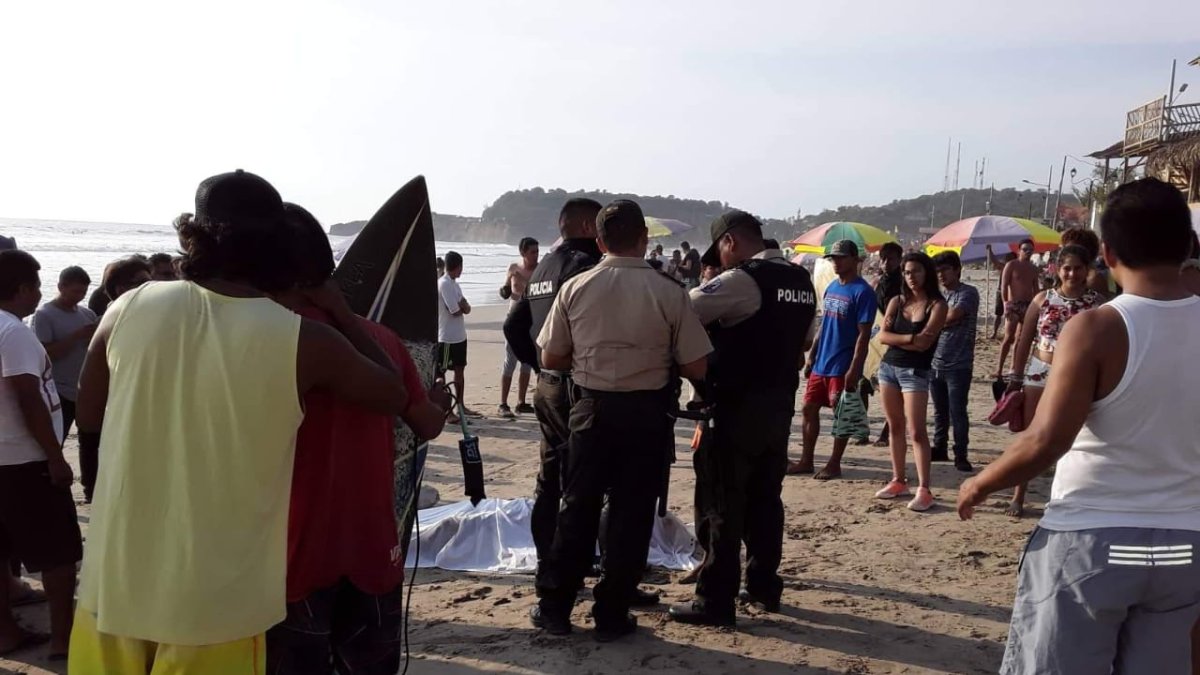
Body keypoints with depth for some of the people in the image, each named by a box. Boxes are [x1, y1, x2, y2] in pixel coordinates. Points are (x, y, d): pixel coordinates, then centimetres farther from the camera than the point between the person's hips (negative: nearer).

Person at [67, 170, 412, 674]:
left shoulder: (130, 310, -6)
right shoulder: (302, 340, -14)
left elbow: (88, 418, 10)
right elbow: (395, 396, 3)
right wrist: (340, 312, 11)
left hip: (115, 588, 3)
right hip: (218, 604, -2)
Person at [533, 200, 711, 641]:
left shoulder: (575, 288, -4)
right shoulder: (669, 293, -10)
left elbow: (551, 359, 2)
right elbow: (696, 368, -7)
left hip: (592, 408, 2)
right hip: (646, 412, -1)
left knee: (578, 508, 14)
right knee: (631, 513, 10)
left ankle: (554, 608, 22)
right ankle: (611, 616, 18)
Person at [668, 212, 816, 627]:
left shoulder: (741, 279, -16)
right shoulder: (801, 280, 10)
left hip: (736, 406, -8)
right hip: (780, 404, 8)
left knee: (721, 504, 0)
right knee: (765, 498, 18)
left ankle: (715, 602, 6)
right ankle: (764, 586, 28)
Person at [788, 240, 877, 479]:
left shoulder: (862, 291, -12)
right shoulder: (832, 287, 11)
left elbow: (863, 335, -15)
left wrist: (854, 369, -19)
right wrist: (811, 355, 14)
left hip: (842, 367, -8)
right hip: (820, 363, 8)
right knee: (809, 409, 10)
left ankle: (834, 465, 14)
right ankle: (806, 461, 20)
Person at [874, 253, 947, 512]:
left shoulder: (937, 304, -6)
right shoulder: (897, 301, 7)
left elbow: (924, 343, -16)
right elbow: (882, 336, -4)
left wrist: (896, 337, -9)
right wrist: (909, 338, -15)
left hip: (916, 372, -5)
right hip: (888, 367, 5)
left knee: (916, 431, -9)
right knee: (895, 427, 12)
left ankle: (924, 490, -7)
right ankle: (899, 481, 21)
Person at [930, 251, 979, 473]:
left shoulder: (968, 293, -6)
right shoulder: (938, 294, 13)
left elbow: (952, 316, -18)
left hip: (958, 365, -6)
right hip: (935, 362, 6)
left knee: (957, 411, -3)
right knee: (940, 411, 15)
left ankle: (961, 455, 4)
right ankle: (940, 448, 25)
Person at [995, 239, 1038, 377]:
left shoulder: (1033, 268, 14)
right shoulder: (1011, 265, -3)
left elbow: (1035, 288, 17)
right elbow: (1003, 286, -9)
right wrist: (1006, 304, -17)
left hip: (1028, 305, 6)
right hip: (1013, 304, -6)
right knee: (1009, 337, -12)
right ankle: (999, 368, -10)